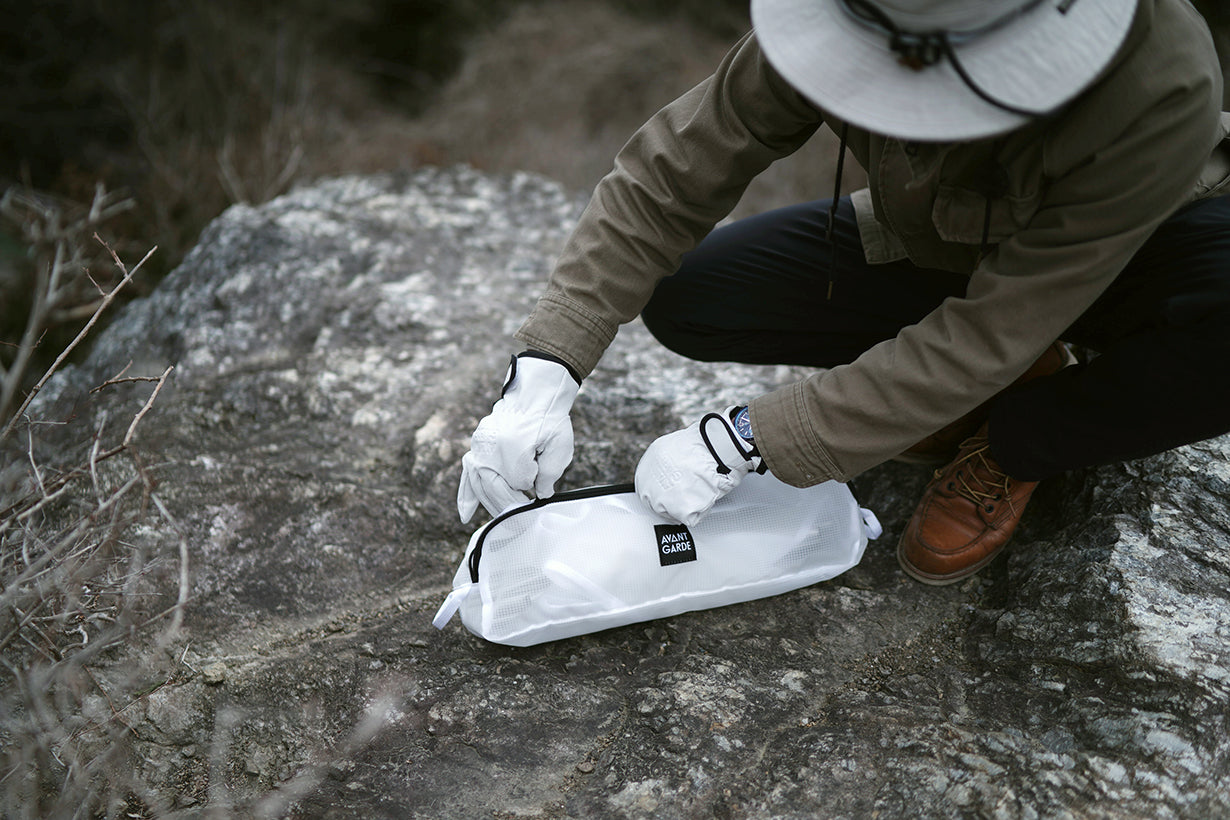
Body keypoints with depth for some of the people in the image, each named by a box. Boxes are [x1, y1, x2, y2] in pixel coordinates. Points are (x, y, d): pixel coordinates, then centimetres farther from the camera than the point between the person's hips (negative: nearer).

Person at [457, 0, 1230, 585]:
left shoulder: (1160, 94, -39)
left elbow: (986, 341, -36)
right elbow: (670, 178, -22)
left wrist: (742, 443, -35)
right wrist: (547, 371, -31)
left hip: (1114, 253, -3)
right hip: (927, 251, 4)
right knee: (685, 295, -16)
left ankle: (1014, 443, -6)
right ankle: (1015, 376, 0)